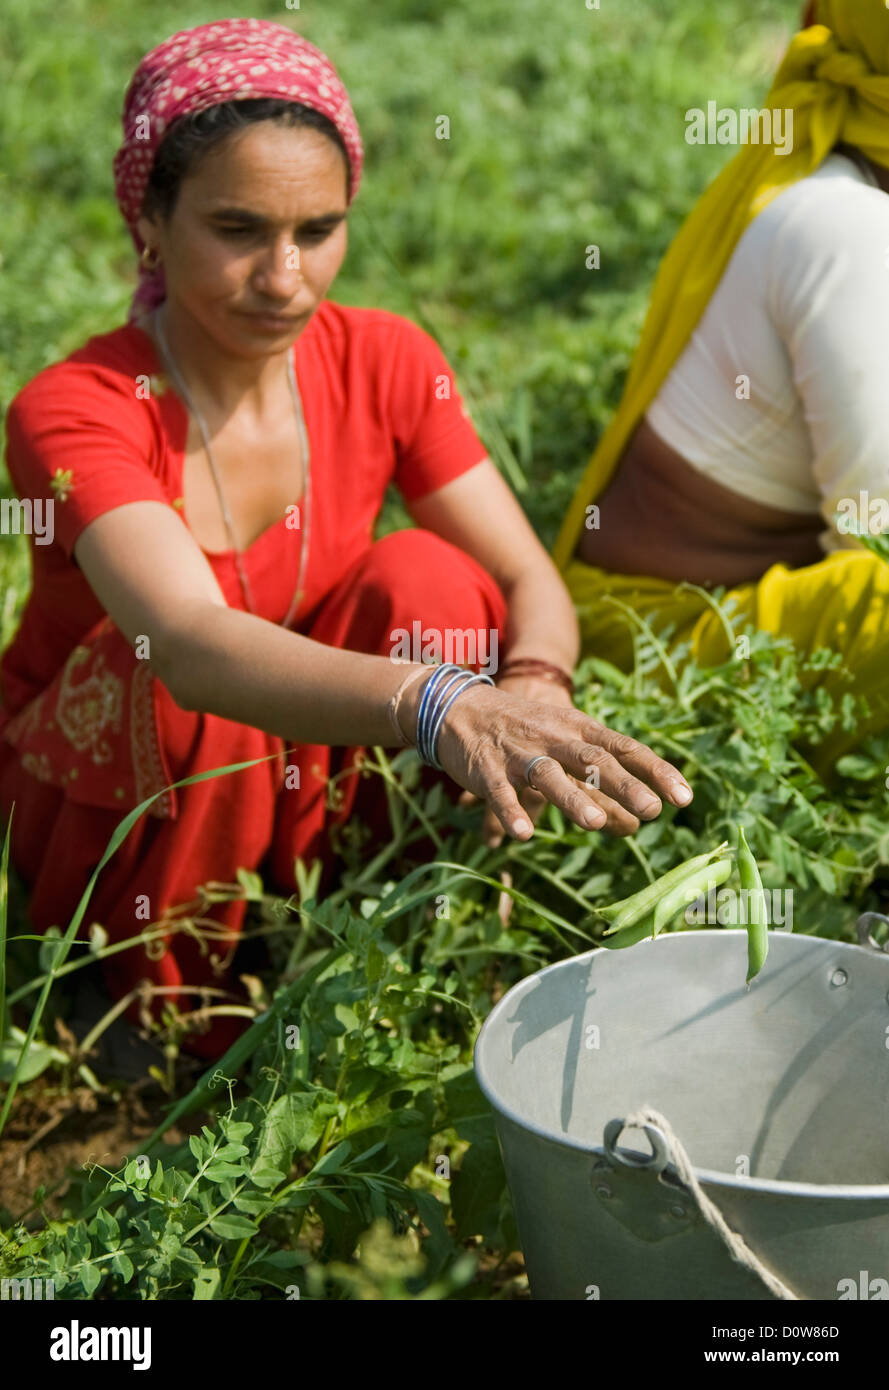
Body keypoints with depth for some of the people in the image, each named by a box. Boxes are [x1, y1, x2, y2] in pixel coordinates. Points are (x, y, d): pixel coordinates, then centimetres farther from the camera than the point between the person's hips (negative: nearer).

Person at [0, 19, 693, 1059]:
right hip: (96, 805, -3)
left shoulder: (383, 363, -11)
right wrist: (440, 707, -62)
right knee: (185, 685, -36)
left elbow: (531, 584, -14)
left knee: (424, 578, -23)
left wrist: (529, 690, -39)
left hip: (305, 798, 3)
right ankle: (160, 1002, -8)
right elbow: (191, 643, -45)